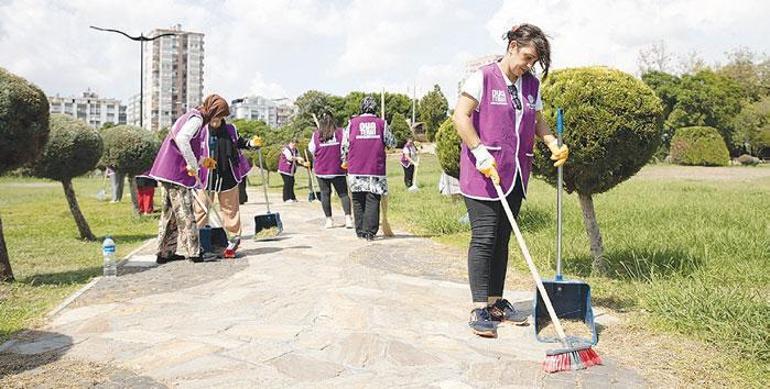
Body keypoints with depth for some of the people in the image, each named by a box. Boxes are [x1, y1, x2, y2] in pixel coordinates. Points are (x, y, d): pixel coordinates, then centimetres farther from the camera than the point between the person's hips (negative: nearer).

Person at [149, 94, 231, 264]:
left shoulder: (191, 116, 19)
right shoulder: (196, 118, -11)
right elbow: (181, 139, -28)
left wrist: (202, 160, 16)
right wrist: (192, 163, -22)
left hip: (167, 172, 10)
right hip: (176, 172, -10)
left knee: (170, 213, 14)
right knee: (184, 213, -4)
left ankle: (165, 252, 19)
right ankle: (193, 251, 2)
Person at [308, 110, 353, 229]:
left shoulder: (316, 135, -4)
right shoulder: (340, 132, -5)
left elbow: (311, 150, 7)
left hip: (321, 170, 1)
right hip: (337, 169, 0)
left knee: (325, 194, 8)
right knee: (343, 193, 4)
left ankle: (328, 220, 8)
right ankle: (348, 217, -9)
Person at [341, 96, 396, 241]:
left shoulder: (352, 123, 3)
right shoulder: (381, 123, 0)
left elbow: (344, 145, 7)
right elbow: (392, 143, 8)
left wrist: (345, 161, 23)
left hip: (356, 170, 1)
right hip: (376, 169, -1)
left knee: (358, 201, 10)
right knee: (372, 201, 0)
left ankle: (360, 231, 14)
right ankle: (370, 232, -6)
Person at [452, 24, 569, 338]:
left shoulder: (532, 85, 14)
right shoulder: (483, 77, -5)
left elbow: (538, 121, 19)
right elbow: (460, 117, -11)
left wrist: (553, 143, -2)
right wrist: (481, 153, -18)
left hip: (515, 174, 7)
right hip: (483, 172, -6)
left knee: (502, 239, 10)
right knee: (484, 238, -7)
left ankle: (495, 303, 20)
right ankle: (479, 309, -3)